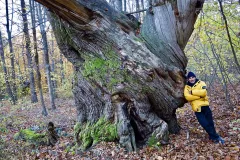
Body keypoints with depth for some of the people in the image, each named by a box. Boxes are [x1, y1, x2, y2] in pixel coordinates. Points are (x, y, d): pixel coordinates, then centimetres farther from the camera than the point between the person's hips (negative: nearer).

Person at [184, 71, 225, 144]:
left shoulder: (201, 83, 1)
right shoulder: (187, 87, 5)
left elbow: (203, 92, -18)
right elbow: (187, 97, -14)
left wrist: (192, 91, -12)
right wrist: (199, 95, -17)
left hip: (205, 106, 0)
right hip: (197, 108, 1)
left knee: (210, 122, 7)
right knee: (205, 124, 0)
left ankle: (212, 136, 30)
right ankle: (216, 137, 16)